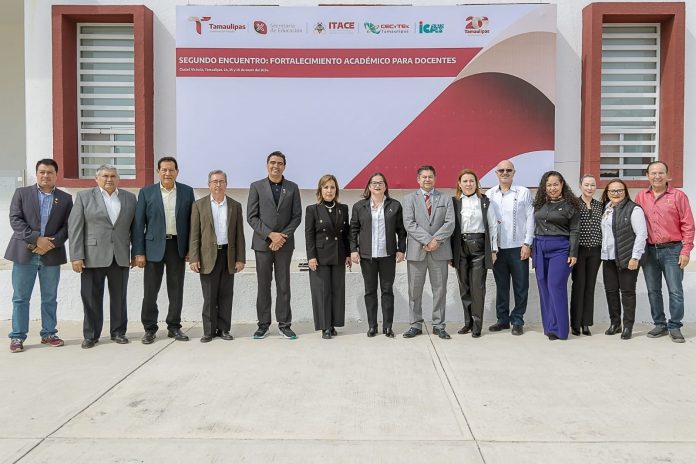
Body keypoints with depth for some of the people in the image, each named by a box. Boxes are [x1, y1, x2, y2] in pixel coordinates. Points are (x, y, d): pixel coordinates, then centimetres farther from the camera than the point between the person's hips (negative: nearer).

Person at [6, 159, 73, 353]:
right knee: (20, 298, 3)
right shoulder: (21, 193, 6)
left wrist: (51, 244, -12)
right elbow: (15, 220, -4)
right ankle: (17, 337, 12)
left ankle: (48, 334, 19)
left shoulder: (65, 198, 8)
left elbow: (67, 226, 2)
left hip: (51, 255, 1)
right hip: (24, 253, -1)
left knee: (50, 298, 8)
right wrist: (36, 239, -15)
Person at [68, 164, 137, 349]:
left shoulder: (130, 198, 10)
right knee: (91, 297, 4)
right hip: (93, 256, -2)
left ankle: (118, 332, 19)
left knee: (119, 297, 7)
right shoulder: (84, 196, 4)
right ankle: (91, 335, 16)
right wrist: (76, 256, -9)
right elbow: (75, 227, -1)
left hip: (121, 257, 2)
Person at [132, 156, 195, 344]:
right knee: (150, 290, 3)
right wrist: (138, 252, -6)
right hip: (154, 246, -1)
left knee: (176, 290, 8)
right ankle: (150, 328, 16)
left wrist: (191, 248, 1)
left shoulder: (187, 192, 4)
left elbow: (192, 221, 6)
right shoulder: (146, 192, 0)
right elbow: (138, 224, -1)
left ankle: (174, 327, 20)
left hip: (178, 246, 1)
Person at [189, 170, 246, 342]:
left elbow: (239, 235, 7)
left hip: (228, 256, 2)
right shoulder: (199, 205, 4)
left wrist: (240, 258, 1)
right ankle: (209, 330, 12)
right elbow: (194, 234, 0)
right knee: (209, 296, 3)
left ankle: (224, 329, 16)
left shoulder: (235, 206, 9)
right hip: (208, 256, -2)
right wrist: (194, 258, -7)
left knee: (226, 295, 6)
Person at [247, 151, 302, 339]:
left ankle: (284, 325, 13)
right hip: (263, 243, -1)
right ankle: (263, 324, 15)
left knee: (284, 285, 5)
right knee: (263, 285, 6)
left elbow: (297, 216, 2)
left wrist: (282, 236, -10)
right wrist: (270, 235, -13)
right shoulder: (256, 187, 3)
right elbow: (251, 216, -3)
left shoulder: (292, 188, 6)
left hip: (284, 244, 1)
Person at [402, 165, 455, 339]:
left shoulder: (446, 199, 12)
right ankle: (416, 325, 13)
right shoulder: (409, 199, 7)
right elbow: (409, 224, -5)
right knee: (415, 290, 4)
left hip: (439, 251, 1)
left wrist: (436, 240, -14)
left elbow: (450, 223, 0)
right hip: (416, 250, -1)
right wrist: (427, 240, -15)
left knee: (440, 289, 5)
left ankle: (438, 325, 14)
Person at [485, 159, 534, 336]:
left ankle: (517, 321, 14)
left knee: (520, 286, 2)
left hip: (518, 247, -2)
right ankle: (502, 319, 20)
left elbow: (530, 219, -1)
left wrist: (527, 244, -6)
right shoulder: (489, 194, 8)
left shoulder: (524, 192, 1)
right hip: (497, 247, 2)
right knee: (501, 285, 10)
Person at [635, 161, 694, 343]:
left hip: (672, 250, -3)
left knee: (675, 291, -1)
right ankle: (660, 325, 21)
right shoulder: (641, 197, 7)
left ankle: (674, 327, 11)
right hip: (649, 251, 3)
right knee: (653, 291, 10)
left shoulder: (678, 196, -1)